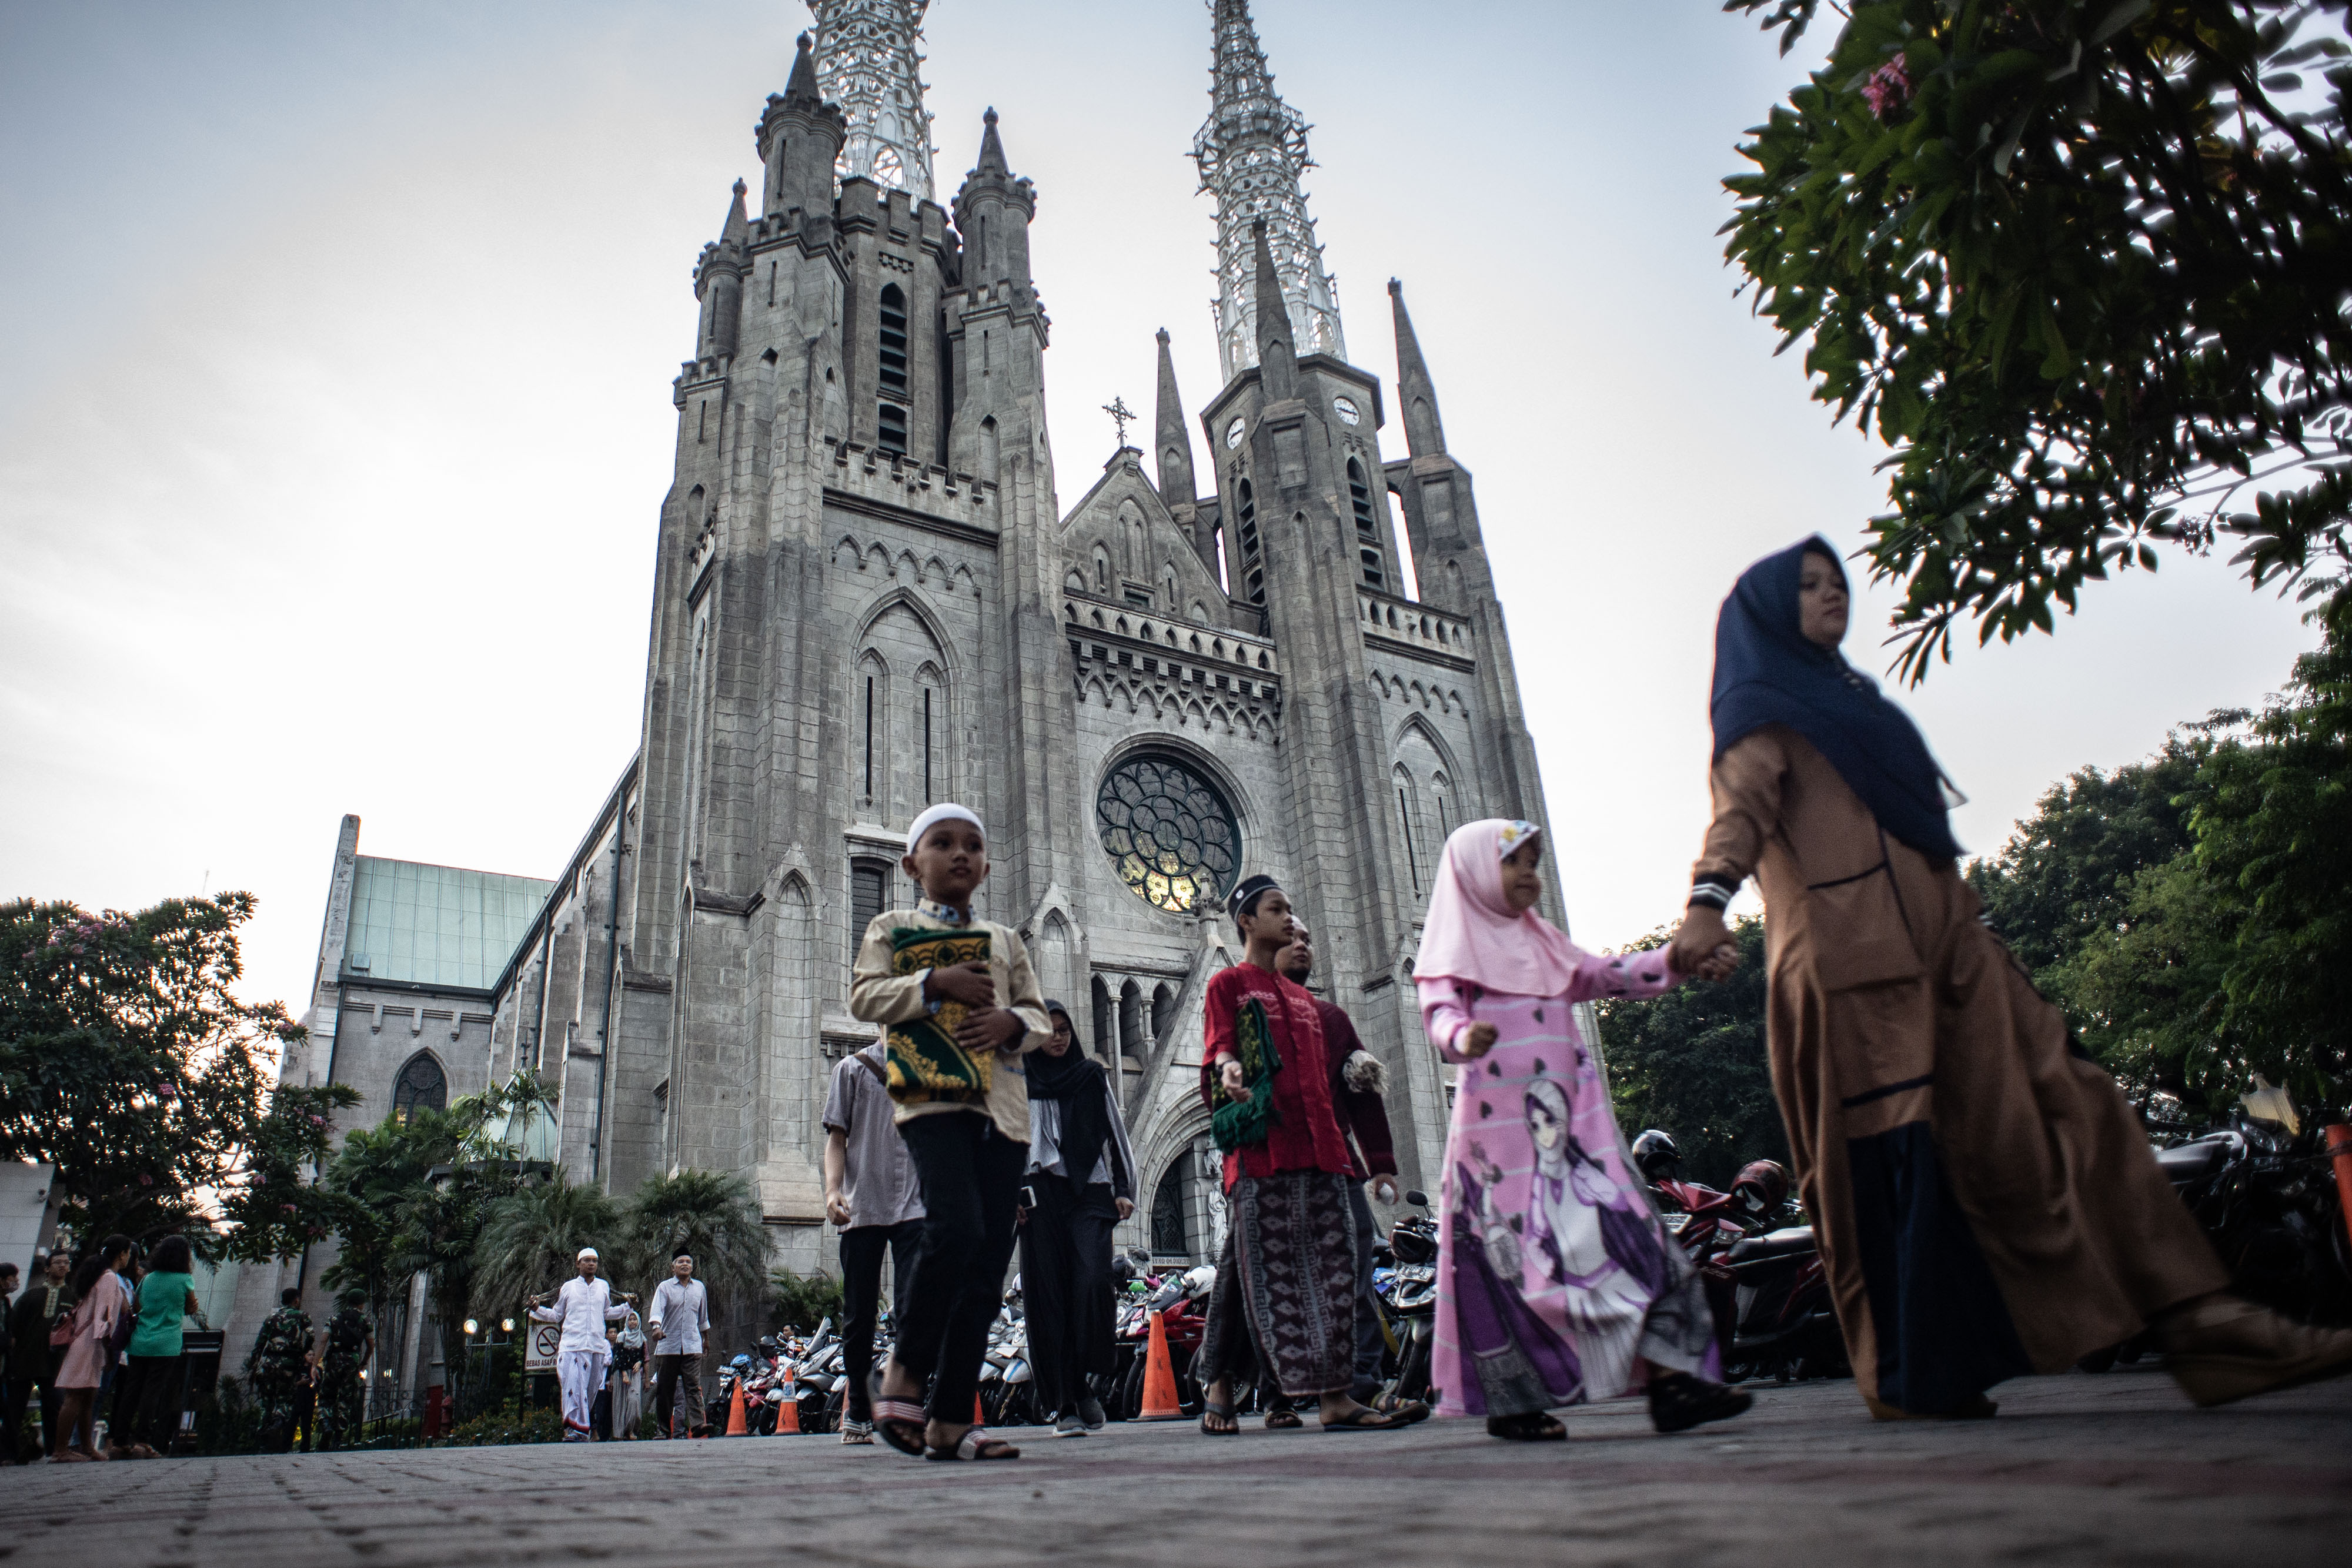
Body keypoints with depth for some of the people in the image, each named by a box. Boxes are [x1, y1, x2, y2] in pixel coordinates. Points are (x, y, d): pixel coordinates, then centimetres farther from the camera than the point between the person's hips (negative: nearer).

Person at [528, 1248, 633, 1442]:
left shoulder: (604, 1287, 15)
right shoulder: (568, 1287, 9)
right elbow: (556, 1315, 16)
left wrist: (627, 1305, 14)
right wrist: (537, 1309, 1)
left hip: (596, 1346, 2)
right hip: (571, 1344, -2)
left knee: (591, 1389, 3)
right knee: (574, 1386, -14)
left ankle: (578, 1428, 16)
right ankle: (578, 1429, -16)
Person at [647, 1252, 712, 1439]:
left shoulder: (699, 1287, 15)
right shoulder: (664, 1287, 4)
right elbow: (657, 1310, -13)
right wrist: (656, 1327, -31)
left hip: (692, 1346, 1)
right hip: (668, 1346, -1)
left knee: (694, 1386, -12)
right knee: (664, 1389, 3)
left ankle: (697, 1424, -21)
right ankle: (663, 1429, 11)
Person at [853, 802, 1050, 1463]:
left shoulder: (1004, 941, 21)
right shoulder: (892, 929, 12)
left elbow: (1039, 1014, 17)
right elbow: (864, 995, 0)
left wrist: (1012, 1021, -5)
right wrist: (934, 982, -11)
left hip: (1000, 1108, 4)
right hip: (931, 1098, -4)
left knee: (986, 1267, 1)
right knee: (956, 1229, -25)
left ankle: (950, 1421, 8)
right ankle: (904, 1369, -1)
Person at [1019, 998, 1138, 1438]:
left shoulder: (1093, 1076, 17)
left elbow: (1116, 1133, 17)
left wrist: (1124, 1188, 7)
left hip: (1090, 1191, 1)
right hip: (1041, 1195, -1)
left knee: (1093, 1279, -19)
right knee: (1048, 1294, -5)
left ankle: (1083, 1384, -5)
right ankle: (1064, 1404, 0)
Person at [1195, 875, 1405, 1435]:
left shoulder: (1304, 998, 27)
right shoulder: (1229, 983, 8)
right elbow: (1221, 1045, -5)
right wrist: (1230, 1070, -28)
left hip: (1318, 1145, 6)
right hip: (1261, 1144, -6)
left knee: (1332, 1264, -1)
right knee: (1267, 1267, -9)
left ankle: (1335, 1395, -1)